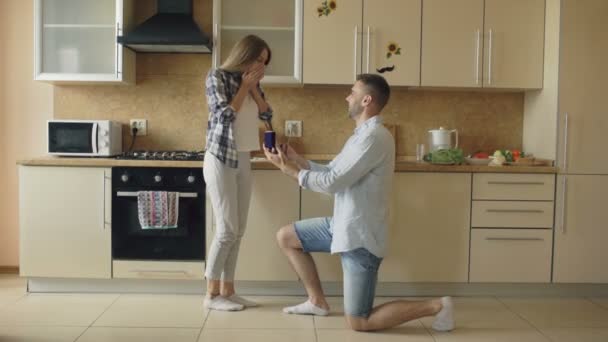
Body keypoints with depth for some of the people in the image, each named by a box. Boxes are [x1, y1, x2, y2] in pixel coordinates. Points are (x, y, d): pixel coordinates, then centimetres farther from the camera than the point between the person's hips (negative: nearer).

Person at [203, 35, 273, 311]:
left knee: (238, 231, 6)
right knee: (227, 230, -8)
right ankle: (212, 294, 4)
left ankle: (227, 290, 14)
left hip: (243, 160, 7)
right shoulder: (217, 76, -6)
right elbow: (226, 115, -15)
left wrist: (253, 87, 0)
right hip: (221, 160, -7)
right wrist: (244, 86, -7)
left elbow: (266, 115, 9)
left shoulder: (251, 82, 13)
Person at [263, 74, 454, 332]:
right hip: (343, 226, 10)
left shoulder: (373, 136, -22)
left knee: (359, 323, -4)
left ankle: (436, 306, 5)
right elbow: (331, 172, 12)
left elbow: (331, 183, -23)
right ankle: (317, 301, 24)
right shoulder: (364, 133, 12)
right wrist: (297, 160, 3)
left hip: (359, 236, -10)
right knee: (285, 237, 16)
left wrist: (288, 169, -13)